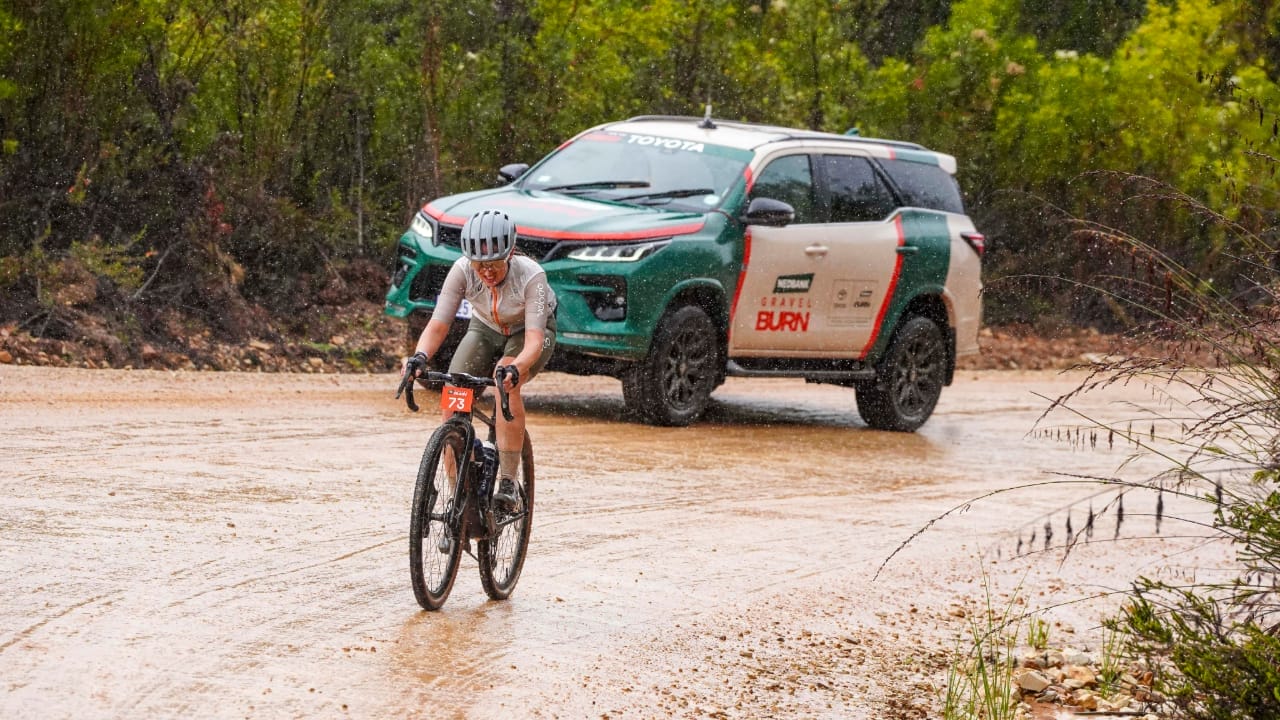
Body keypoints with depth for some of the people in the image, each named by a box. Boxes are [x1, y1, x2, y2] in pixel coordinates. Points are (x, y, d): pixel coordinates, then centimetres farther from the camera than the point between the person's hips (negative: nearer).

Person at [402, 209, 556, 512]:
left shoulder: (530, 276, -34)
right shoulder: (463, 271, -27)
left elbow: (534, 338, -42)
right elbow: (438, 325, -29)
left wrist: (515, 368, -62)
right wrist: (420, 356, -50)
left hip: (530, 332, -3)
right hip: (486, 330, 3)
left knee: (507, 384, -35)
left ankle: (508, 484, -28)